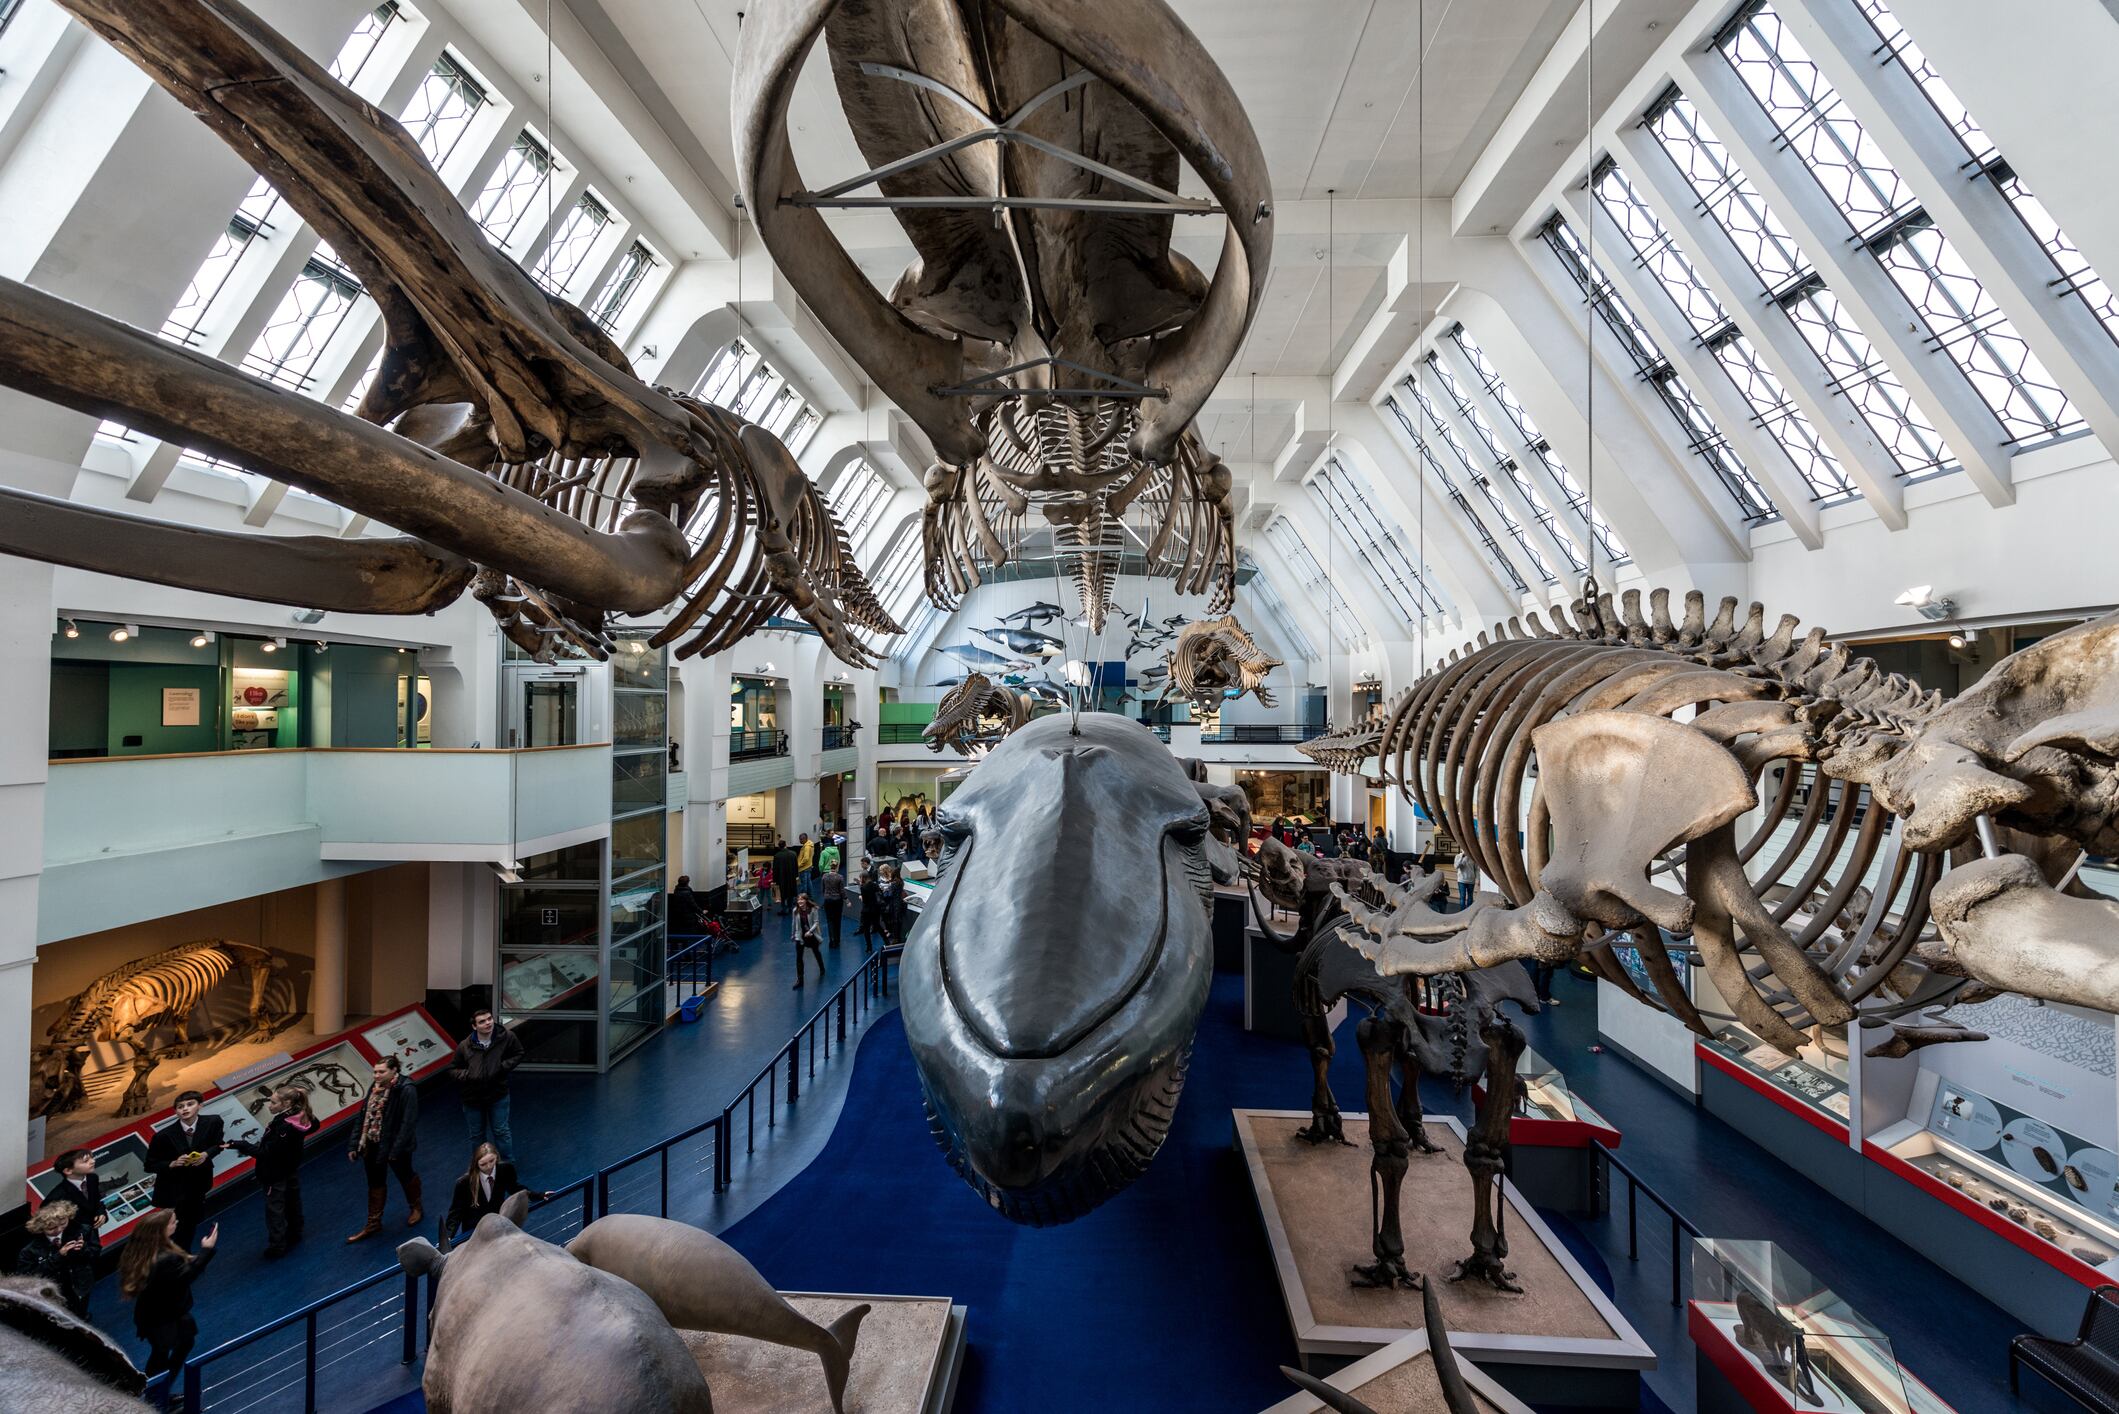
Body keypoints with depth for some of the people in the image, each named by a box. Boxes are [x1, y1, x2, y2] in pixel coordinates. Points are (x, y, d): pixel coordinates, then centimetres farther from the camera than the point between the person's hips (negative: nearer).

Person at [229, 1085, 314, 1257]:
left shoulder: (284, 1126, -34)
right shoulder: (300, 1119, -9)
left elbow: (265, 1152, -30)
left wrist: (239, 1145, -29)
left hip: (277, 1175, -9)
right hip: (292, 1170, 9)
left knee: (275, 1210, 6)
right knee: (293, 1203, 23)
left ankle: (277, 1247, 15)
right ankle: (294, 1235, 39)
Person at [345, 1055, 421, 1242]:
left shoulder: (406, 1090, -23)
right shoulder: (375, 1088, -2)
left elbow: (408, 1123, -24)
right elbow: (363, 1117, 5)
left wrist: (396, 1150, -25)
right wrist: (355, 1146, 3)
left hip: (395, 1145, -6)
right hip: (372, 1145, 6)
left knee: (405, 1176, 16)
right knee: (375, 1183, 17)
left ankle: (416, 1208, 40)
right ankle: (373, 1223, 32)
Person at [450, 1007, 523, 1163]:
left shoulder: (506, 1036, -19)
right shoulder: (465, 1046, -16)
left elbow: (518, 1055, -2)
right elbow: (453, 1069, -1)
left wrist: (502, 1067, -17)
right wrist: (468, 1075, -19)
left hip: (498, 1095, -1)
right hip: (472, 1097, 1)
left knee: (501, 1131, 9)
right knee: (476, 1135, 19)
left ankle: (508, 1164, 26)